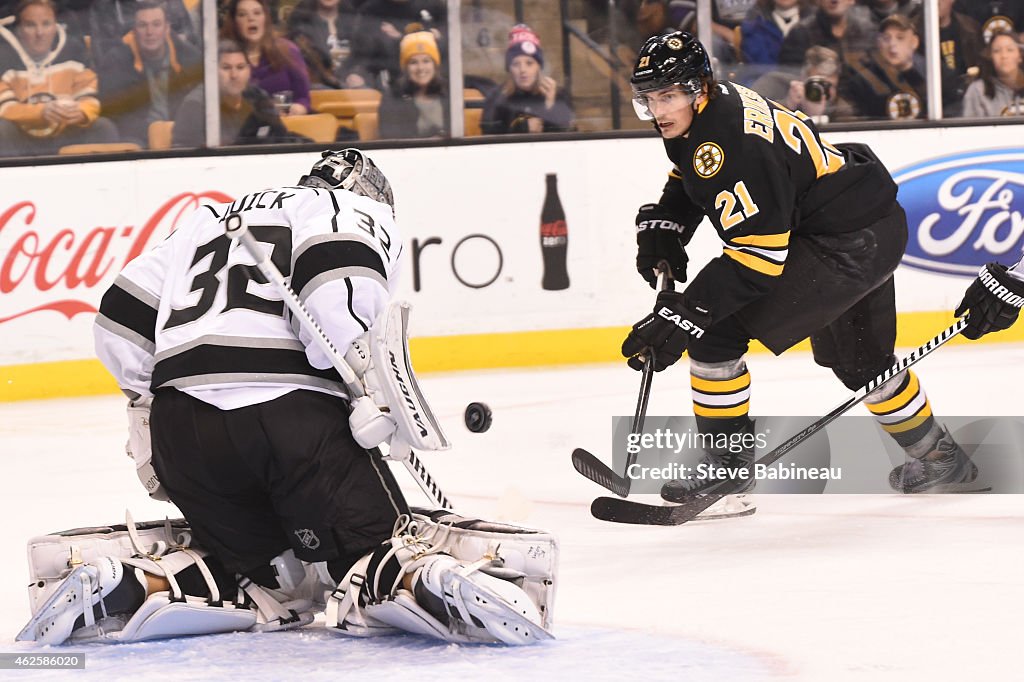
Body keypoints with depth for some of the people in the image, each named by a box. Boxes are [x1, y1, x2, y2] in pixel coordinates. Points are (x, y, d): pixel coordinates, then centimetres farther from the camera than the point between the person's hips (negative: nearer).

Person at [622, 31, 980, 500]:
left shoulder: (731, 142, -28)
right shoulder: (705, 109, 2)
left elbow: (758, 255, -30)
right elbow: (689, 180, 25)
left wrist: (682, 316, -31)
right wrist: (661, 226, 7)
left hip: (849, 245, -11)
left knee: (715, 330, -12)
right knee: (857, 358, 29)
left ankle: (729, 462, -2)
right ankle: (939, 459, 45)